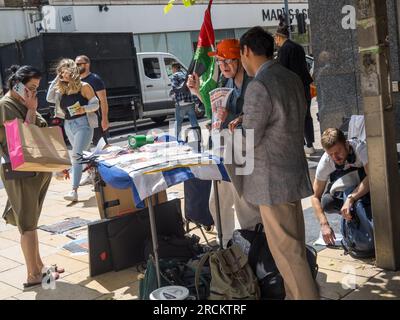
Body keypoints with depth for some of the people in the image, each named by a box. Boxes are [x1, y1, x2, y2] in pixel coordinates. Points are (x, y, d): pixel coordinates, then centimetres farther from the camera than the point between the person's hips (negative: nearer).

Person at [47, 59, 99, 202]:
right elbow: (50, 99, 0)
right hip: (68, 125, 7)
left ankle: (74, 191, -18)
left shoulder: (83, 86, -6)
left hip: (82, 124, -7)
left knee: (76, 155, -15)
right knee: (82, 155, 17)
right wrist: (55, 80, -1)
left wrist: (84, 109, -24)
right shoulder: (62, 89, 10)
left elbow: (95, 104, -4)